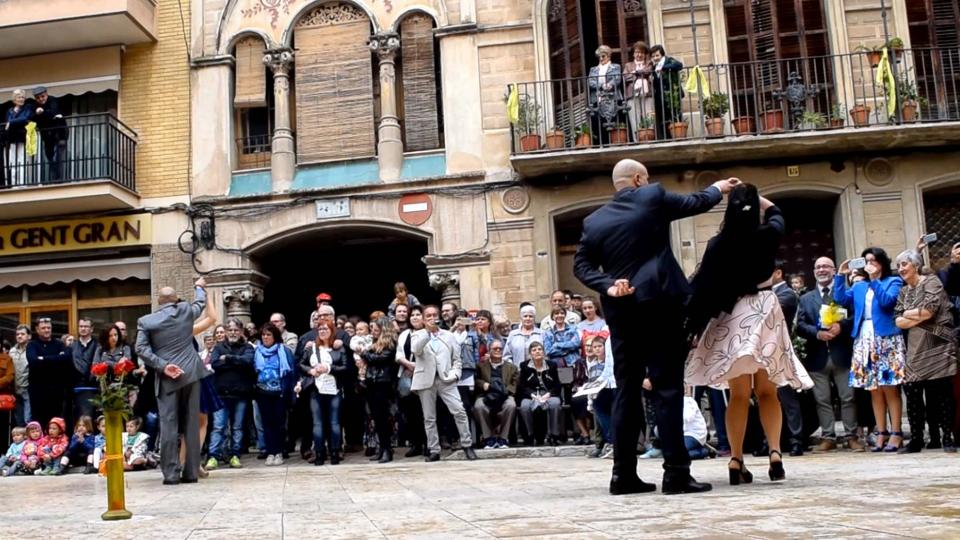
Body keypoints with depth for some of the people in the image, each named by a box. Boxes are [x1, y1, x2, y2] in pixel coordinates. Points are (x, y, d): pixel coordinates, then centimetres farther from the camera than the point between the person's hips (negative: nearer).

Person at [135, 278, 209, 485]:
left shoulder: (146, 321, 1)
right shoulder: (186, 310, 5)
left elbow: (141, 349, -9)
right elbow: (200, 303, 27)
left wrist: (163, 366, -10)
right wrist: (199, 287, 46)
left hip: (167, 378, -2)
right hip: (190, 373, 2)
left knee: (169, 426, 1)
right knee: (192, 424, 5)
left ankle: (170, 473, -2)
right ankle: (191, 472, 7)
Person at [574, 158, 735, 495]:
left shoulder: (594, 220, 12)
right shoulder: (652, 197, 1)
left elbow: (581, 265, 5)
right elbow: (695, 203, 15)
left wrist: (608, 287, -5)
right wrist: (718, 189, 33)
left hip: (621, 311, 5)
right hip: (658, 305, -4)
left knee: (626, 391, 8)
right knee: (667, 387, -4)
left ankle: (624, 474, 8)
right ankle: (676, 472, -7)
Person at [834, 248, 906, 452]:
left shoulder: (893, 281, 6)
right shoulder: (859, 286, 19)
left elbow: (887, 301, -12)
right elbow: (841, 300, 6)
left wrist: (874, 280, -13)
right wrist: (841, 276, 3)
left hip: (887, 340, -4)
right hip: (864, 341, 5)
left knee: (890, 388, -6)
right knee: (874, 389, 4)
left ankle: (896, 433, -4)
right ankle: (881, 433, 6)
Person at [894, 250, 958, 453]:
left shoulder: (931, 282, -1)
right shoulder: (903, 291, 16)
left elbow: (929, 310, -15)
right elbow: (898, 322, 5)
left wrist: (908, 314, -1)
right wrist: (920, 316, -9)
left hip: (937, 348, -5)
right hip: (915, 350, 5)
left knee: (942, 392, -3)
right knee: (912, 394, 0)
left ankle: (947, 438, 4)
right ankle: (916, 439, 5)